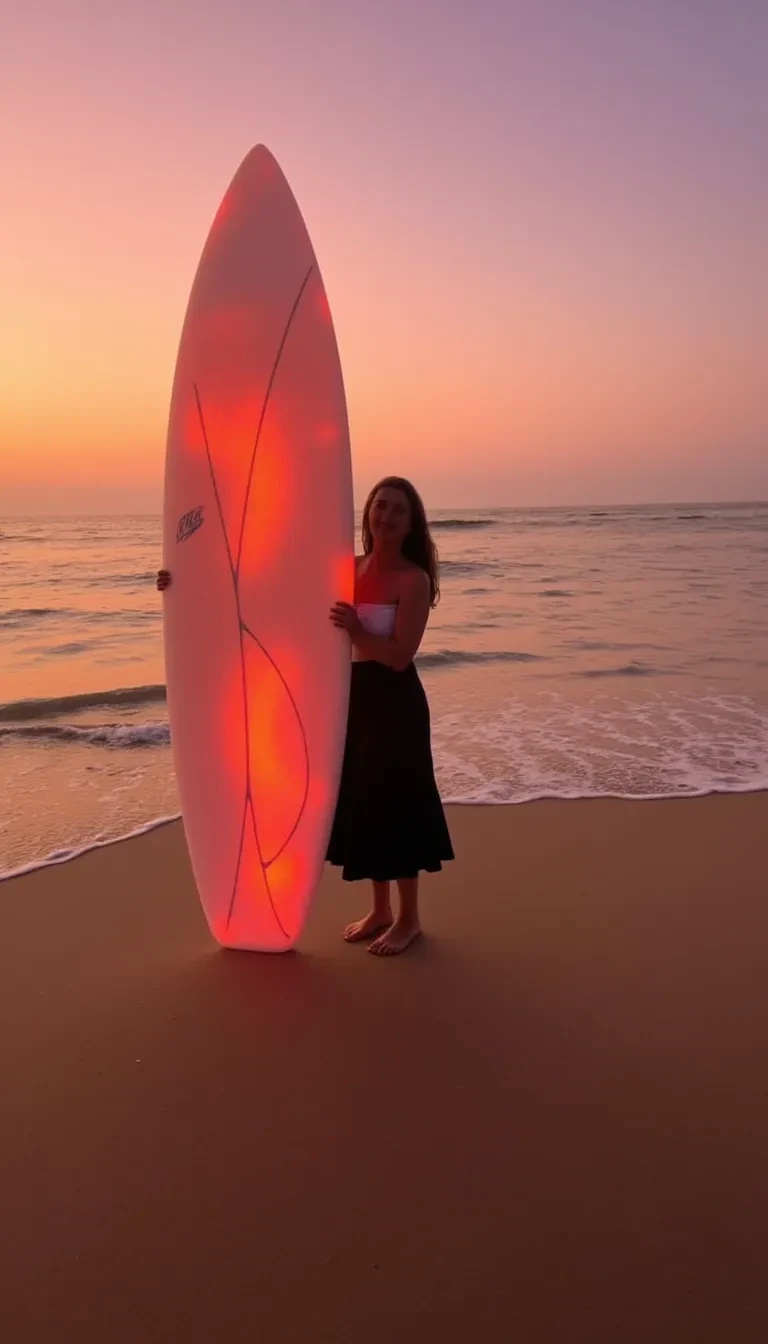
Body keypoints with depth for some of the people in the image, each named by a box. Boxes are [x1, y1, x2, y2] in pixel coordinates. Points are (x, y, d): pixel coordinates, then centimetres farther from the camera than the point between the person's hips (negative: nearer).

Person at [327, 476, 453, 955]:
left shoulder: (414, 579, -14)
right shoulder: (352, 568, 5)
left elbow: (400, 655, -19)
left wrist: (356, 630, -28)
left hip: (396, 703, -7)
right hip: (354, 696, 7)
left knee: (395, 805, 2)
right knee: (362, 803, 14)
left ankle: (409, 918, 19)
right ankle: (380, 910, 30)